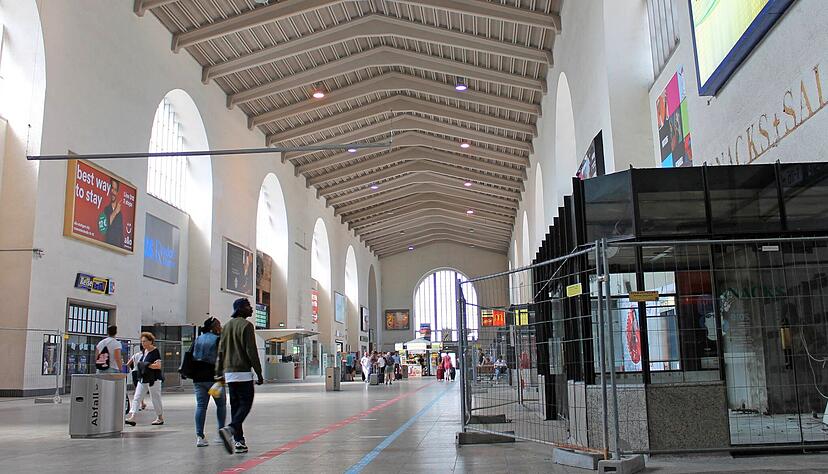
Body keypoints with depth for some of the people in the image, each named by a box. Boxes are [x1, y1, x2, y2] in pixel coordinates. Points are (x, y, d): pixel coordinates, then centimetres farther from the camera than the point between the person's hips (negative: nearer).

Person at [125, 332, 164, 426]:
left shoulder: (155, 351, -12)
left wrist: (147, 365, -22)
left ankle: (160, 418, 17)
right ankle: (132, 417, -6)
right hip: (143, 379, 8)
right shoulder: (145, 351, 12)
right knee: (137, 397, -2)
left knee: (155, 398, 3)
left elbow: (158, 366, -19)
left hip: (153, 379, -8)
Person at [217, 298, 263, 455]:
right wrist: (259, 373, -10)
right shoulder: (246, 325, -8)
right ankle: (230, 429, -26)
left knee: (235, 405, 9)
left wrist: (219, 372, 19)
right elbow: (251, 352, -13)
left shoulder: (227, 326, 16)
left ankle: (238, 440, 8)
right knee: (246, 404, -5)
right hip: (243, 372, -8)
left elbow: (221, 351, 16)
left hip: (229, 372, 8)